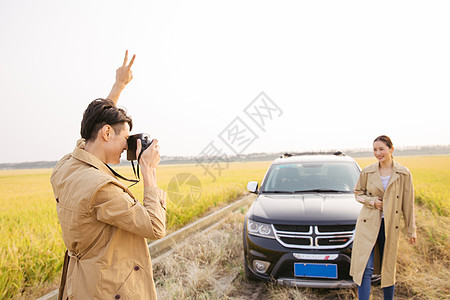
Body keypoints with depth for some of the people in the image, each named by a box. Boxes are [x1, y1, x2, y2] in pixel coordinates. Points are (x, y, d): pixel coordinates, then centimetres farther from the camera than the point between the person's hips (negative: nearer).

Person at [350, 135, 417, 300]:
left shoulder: (403, 174, -2)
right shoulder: (367, 172, 0)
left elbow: (408, 204, 3)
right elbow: (358, 192, 12)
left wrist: (411, 230, 5)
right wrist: (371, 201, -8)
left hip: (390, 225, 0)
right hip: (368, 224, 0)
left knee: (388, 268, 12)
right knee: (366, 268, -5)